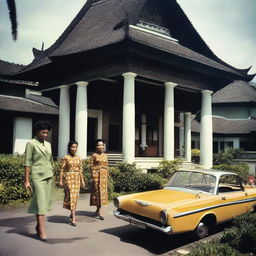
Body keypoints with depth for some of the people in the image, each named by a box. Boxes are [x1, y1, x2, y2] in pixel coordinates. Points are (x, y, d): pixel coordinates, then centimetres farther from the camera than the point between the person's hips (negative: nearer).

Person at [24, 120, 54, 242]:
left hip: (48, 176, 6)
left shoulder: (48, 144, 13)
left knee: (45, 202, 10)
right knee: (40, 202, -9)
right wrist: (26, 180, -12)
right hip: (38, 176, -6)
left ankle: (38, 225, 25)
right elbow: (27, 163, -8)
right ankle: (42, 231, -7)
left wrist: (52, 175, 15)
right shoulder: (31, 144, -5)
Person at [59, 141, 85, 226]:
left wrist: (82, 180, 10)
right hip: (68, 177, -5)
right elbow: (62, 169, -4)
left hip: (77, 178, 5)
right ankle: (73, 217, -10)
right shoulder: (66, 157, -4)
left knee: (75, 196, 8)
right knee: (71, 195, -9)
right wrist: (61, 180, -8)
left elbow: (80, 170, 12)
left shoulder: (78, 158, 10)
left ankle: (72, 214, 26)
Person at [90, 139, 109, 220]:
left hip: (104, 176, 6)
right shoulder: (94, 156, -4)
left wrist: (107, 176, 10)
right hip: (97, 175, -6)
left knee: (103, 191, 7)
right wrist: (93, 177, -13)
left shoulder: (105, 155, 12)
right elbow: (91, 166, -7)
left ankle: (98, 210, 19)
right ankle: (99, 212, -1)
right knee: (98, 192, -5)